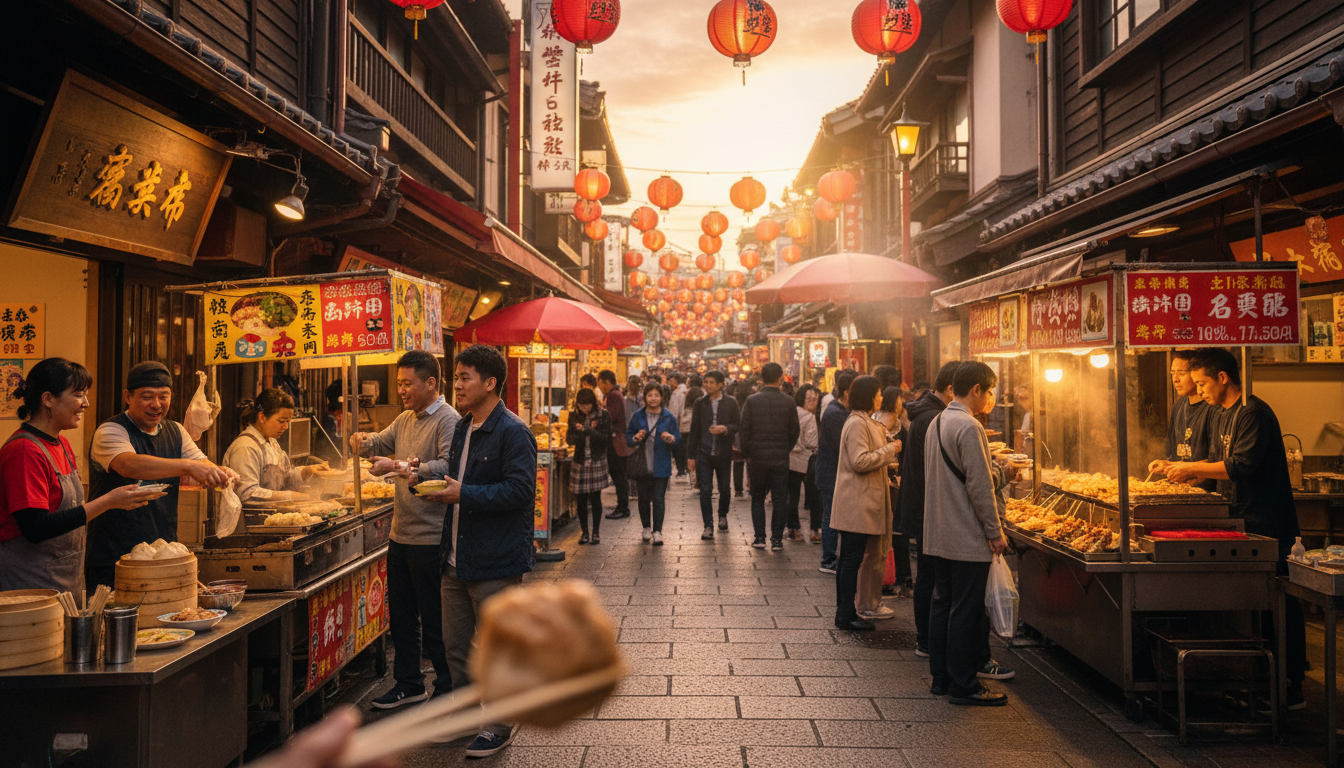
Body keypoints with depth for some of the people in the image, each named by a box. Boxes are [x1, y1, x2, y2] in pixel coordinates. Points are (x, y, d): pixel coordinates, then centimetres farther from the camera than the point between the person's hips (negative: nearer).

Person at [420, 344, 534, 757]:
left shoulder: (513, 432, -15)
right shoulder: (462, 429, 14)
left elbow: (520, 489, -23)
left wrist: (464, 494, -22)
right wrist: (430, 481, 9)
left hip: (495, 562, -9)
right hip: (457, 560, 9)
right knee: (456, 646, 17)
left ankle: (500, 725, 20)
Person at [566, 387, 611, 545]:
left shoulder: (603, 416, -3)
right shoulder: (574, 416, 6)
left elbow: (607, 440, -9)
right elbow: (570, 439, 4)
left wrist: (588, 430, -18)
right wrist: (581, 432, -15)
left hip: (597, 461, -2)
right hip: (580, 462, 3)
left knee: (595, 497, -1)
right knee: (580, 499, 3)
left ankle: (596, 532, 11)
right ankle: (584, 532, 15)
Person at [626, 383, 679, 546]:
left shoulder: (668, 417, 1)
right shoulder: (637, 416, 3)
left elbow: (678, 438, 4)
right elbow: (628, 435, 8)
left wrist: (671, 439, -18)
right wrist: (635, 438, -14)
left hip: (661, 466, -2)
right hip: (642, 465, 2)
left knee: (658, 499, -5)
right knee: (644, 498, 12)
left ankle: (657, 531, -1)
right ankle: (647, 527, 29)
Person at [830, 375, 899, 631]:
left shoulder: (865, 422, 18)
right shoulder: (857, 424, -15)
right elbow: (860, 461, -22)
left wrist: (887, 449, 12)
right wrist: (889, 450, -13)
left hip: (861, 502, 11)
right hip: (857, 503, -11)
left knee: (848, 559, 14)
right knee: (851, 559, -5)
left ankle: (845, 612, 21)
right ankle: (847, 615, 1)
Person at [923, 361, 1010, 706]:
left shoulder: (936, 423, 13)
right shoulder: (969, 427, -17)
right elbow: (980, 486, -19)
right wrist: (995, 532, -12)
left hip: (939, 535, 9)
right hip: (968, 538, -9)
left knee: (942, 604, 14)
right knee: (966, 610, -2)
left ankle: (941, 678, 22)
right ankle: (963, 685, 6)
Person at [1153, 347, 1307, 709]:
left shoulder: (1253, 413, -16)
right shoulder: (1217, 413, 13)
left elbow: (1241, 465, -24)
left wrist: (1191, 468, -19)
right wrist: (1177, 469, 9)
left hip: (1266, 524, -9)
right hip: (1238, 521, 9)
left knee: (1280, 605, -3)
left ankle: (1292, 689, 5)